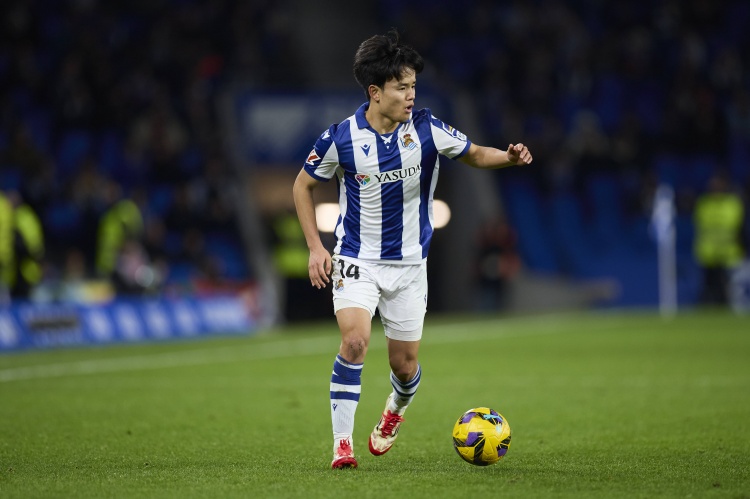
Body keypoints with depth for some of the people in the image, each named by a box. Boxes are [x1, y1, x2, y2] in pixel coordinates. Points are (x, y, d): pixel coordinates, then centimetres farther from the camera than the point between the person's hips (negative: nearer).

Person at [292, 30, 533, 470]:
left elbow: (474, 154, 4)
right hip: (357, 260, -2)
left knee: (406, 365, 7)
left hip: (409, 264, 2)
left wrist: (510, 157, -17)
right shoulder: (341, 138, -13)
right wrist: (316, 247, -4)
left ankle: (396, 409, 44)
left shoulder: (426, 129, -10)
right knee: (356, 340, -25)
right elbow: (303, 186, 2)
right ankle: (342, 444, -15)